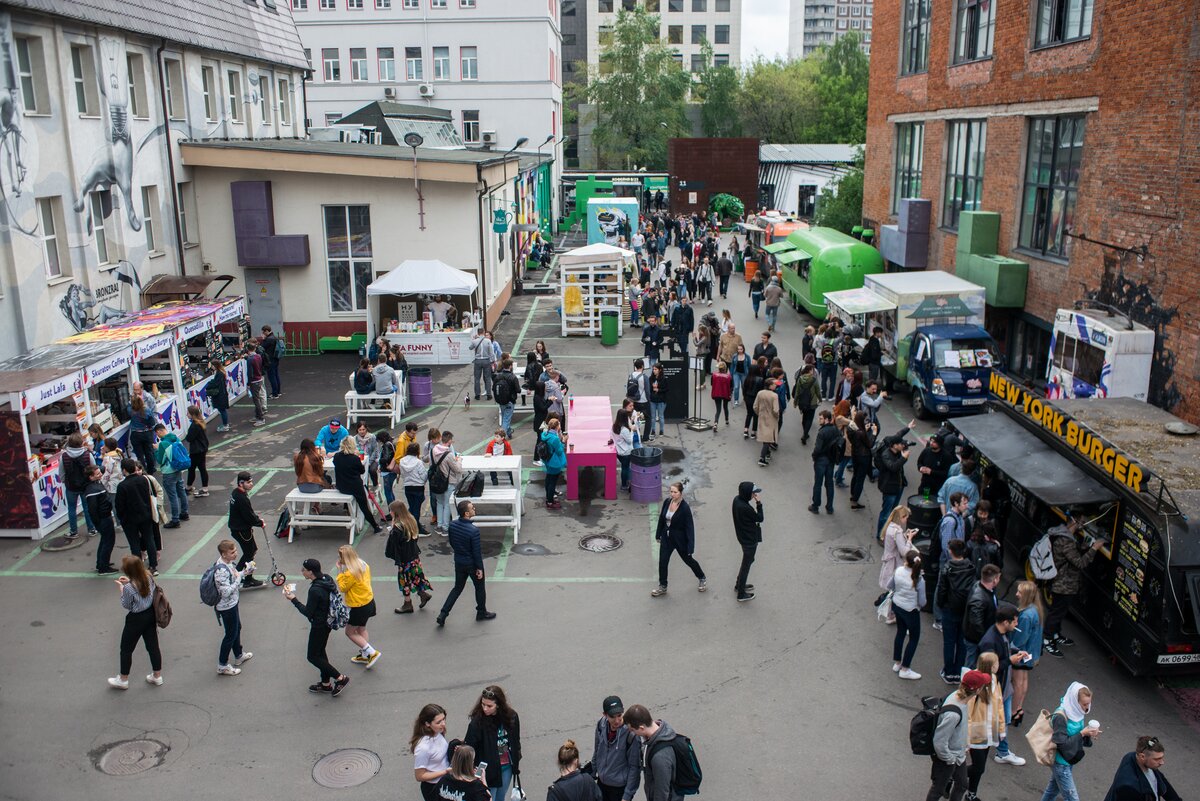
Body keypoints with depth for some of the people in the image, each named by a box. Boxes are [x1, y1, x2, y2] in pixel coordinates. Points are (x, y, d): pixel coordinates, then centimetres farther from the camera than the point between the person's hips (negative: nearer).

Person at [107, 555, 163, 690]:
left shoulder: (128, 588, -27)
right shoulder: (148, 577, -9)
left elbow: (126, 605, -12)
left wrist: (122, 588, -6)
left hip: (136, 619, -6)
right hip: (150, 614, 6)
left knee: (126, 649, 15)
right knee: (153, 646, 17)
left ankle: (123, 680, 30)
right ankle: (157, 676, 29)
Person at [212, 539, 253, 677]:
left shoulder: (227, 562, -4)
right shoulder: (221, 570, -33)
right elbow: (226, 592, -32)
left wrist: (244, 573, -2)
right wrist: (239, 578, -25)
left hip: (232, 603, 9)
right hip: (226, 607, -9)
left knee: (237, 628, 25)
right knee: (231, 634, 6)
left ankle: (239, 656, 45)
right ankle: (222, 666, 21)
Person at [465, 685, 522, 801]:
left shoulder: (511, 716, -11)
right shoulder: (477, 722, -23)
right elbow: (469, 747, -24)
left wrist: (516, 762, 13)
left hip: (507, 767, 4)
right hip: (488, 769, -4)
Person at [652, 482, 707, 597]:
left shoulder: (685, 508, -24)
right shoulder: (667, 502, -8)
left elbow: (690, 527, -19)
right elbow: (661, 519, 6)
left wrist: (690, 547, -18)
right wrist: (658, 535, 13)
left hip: (680, 539, -5)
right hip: (666, 538, 5)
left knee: (688, 560, 16)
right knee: (662, 562, 8)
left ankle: (702, 578, 42)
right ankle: (662, 587, 27)